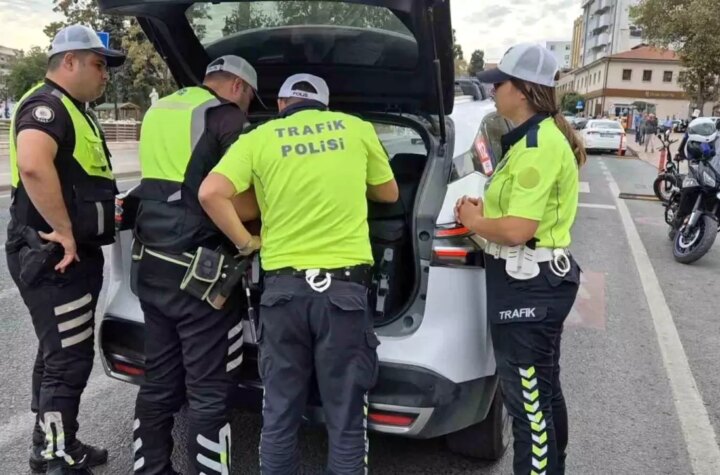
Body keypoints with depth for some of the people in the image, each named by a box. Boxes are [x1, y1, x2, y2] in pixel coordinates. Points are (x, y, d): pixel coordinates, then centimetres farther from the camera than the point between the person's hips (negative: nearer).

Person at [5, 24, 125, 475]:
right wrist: (64, 232, -28)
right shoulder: (46, 105, -14)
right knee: (69, 359, -4)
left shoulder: (73, 111, 19)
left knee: (59, 354, 18)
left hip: (73, 255, 11)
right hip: (54, 255, -10)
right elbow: (33, 167, -33)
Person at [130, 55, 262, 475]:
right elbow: (240, 205, -17)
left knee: (159, 382, 18)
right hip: (198, 272, -8)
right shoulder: (228, 118, -9)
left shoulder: (158, 111, 16)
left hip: (151, 265, 8)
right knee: (208, 393, 2)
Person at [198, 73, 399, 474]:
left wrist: (246, 242, 4)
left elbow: (210, 194, -9)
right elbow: (389, 194, 19)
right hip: (344, 286, 0)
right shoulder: (357, 129, 7)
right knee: (345, 420, 10)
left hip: (284, 287, 1)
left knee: (280, 416, 14)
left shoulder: (259, 138, 4)